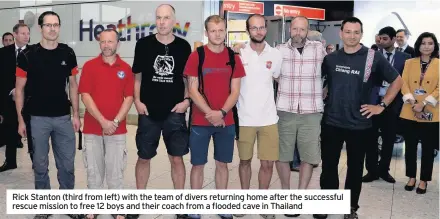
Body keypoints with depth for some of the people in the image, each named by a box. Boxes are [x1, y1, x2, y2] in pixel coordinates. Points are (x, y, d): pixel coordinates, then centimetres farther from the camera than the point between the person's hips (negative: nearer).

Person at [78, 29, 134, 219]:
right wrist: (103, 121, -13)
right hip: (92, 129, 0)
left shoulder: (126, 68, 5)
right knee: (94, 171, 9)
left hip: (117, 130, 0)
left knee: (116, 172, 5)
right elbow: (85, 96, -5)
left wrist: (115, 121, -10)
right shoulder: (89, 66, 1)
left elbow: (129, 98, 2)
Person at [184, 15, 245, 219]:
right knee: (198, 164, 5)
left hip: (226, 121, 3)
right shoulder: (196, 55, -3)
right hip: (200, 121, -2)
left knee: (222, 164, 11)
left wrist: (221, 113, -14)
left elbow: (235, 91, 1)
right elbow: (193, 90, -6)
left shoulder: (233, 57, 4)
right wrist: (210, 114, -16)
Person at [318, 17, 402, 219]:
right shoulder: (330, 58, 2)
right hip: (331, 122, 2)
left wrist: (382, 105, -3)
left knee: (355, 167, 11)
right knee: (328, 165, 10)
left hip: (359, 124, -2)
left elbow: (397, 81, 3)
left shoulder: (374, 57, -6)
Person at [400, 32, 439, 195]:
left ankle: (424, 180, 19)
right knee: (410, 147, 9)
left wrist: (424, 104, -16)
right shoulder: (409, 63, 8)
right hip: (409, 112, 2)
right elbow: (404, 83, 0)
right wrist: (412, 102, -15)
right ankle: (411, 177, 24)